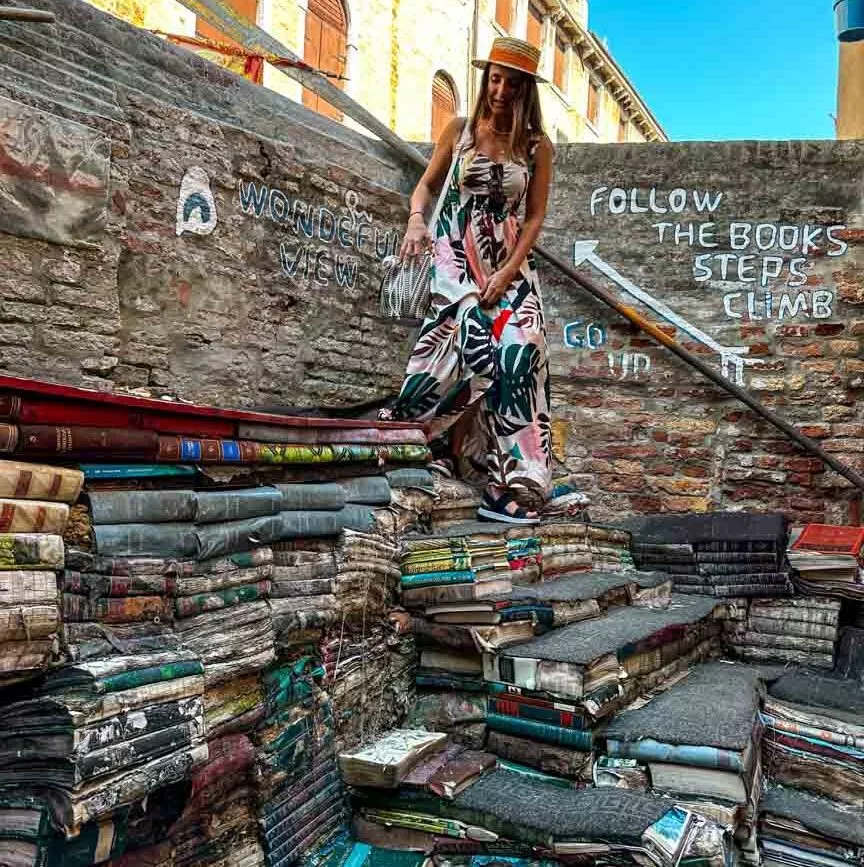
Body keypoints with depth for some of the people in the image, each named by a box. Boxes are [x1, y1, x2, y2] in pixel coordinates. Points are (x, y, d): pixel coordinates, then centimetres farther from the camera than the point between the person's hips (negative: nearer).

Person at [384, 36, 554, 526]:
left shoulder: (538, 146, 4)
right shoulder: (460, 131, 5)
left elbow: (535, 216, 2)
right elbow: (427, 184, 13)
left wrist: (508, 273, -11)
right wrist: (417, 220, -9)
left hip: (511, 263, 1)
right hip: (457, 257, -1)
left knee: (519, 351, -15)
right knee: (480, 347, -22)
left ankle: (507, 484, -8)